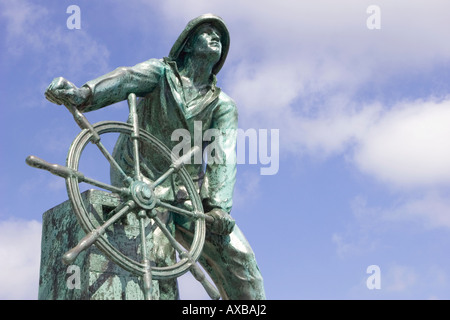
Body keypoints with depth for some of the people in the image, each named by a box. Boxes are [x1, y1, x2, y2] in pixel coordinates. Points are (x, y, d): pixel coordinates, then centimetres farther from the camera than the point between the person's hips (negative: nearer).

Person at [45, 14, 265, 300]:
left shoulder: (223, 105, 11)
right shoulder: (161, 73, 7)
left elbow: (223, 157, -5)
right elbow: (126, 80, -16)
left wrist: (219, 205, -24)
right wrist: (83, 93, -38)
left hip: (190, 192, 3)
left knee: (238, 255, -13)